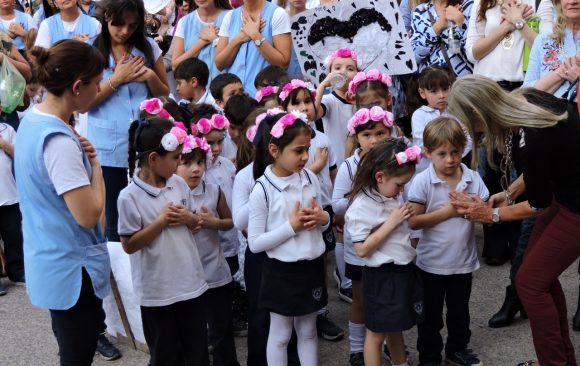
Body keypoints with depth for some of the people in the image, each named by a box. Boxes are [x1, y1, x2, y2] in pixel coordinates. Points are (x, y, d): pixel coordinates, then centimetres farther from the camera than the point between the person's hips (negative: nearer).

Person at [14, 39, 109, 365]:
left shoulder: (32, 120, 3)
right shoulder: (59, 141, -26)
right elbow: (89, 215, -26)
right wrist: (95, 164, -12)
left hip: (49, 262, 9)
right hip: (73, 270, -9)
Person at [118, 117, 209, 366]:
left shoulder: (179, 183, 0)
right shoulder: (130, 196, -16)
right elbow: (129, 245, -13)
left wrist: (188, 218, -10)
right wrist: (160, 222, -21)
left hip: (192, 282, 5)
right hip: (157, 290, -5)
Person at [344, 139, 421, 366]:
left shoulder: (393, 196, 3)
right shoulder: (361, 206, -21)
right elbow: (362, 249, -23)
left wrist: (406, 217, 2)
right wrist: (391, 222, -24)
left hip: (404, 269, 8)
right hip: (382, 276, -8)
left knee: (396, 327, 24)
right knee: (377, 332, 7)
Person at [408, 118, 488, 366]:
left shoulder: (473, 178, -4)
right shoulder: (422, 181, -15)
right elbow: (413, 221, -19)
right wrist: (447, 211, -23)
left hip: (463, 261, 3)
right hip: (432, 262, -3)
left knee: (460, 310, 21)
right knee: (431, 314, 13)